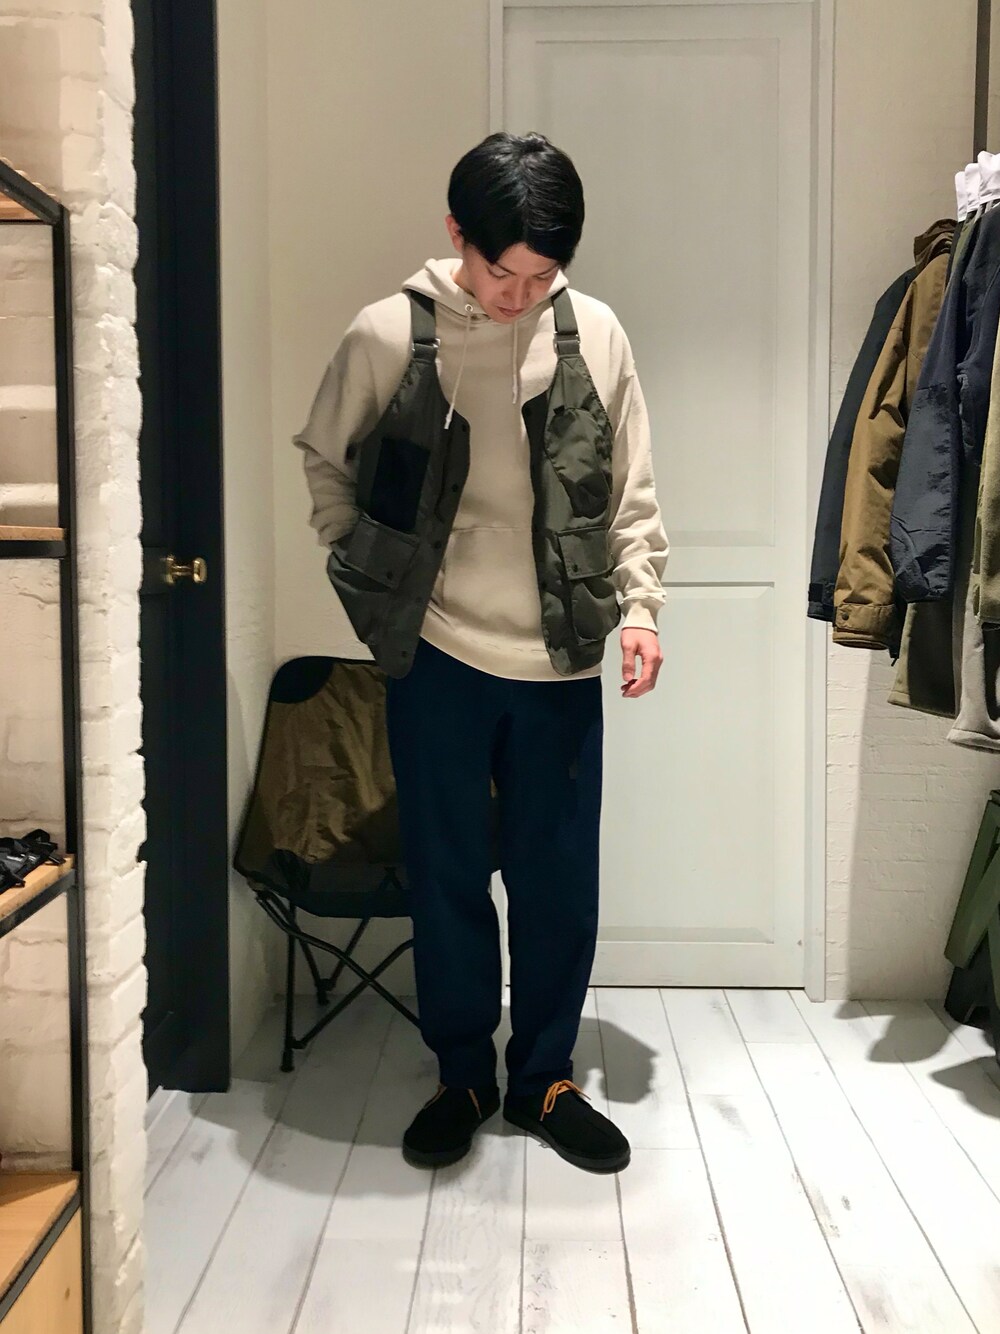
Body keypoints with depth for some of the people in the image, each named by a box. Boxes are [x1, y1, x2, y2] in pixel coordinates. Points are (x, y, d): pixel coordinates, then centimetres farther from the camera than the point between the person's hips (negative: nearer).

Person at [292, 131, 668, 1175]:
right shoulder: (387, 336, -4)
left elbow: (631, 493, 5)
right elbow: (324, 460, 10)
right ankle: (462, 1076, 30)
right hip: (438, 657, -1)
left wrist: (639, 603, -4)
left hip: (562, 661, 1)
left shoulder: (595, 333, -1)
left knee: (560, 881, 9)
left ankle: (545, 1078, 29)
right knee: (447, 876, 10)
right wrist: (370, 577, 5)